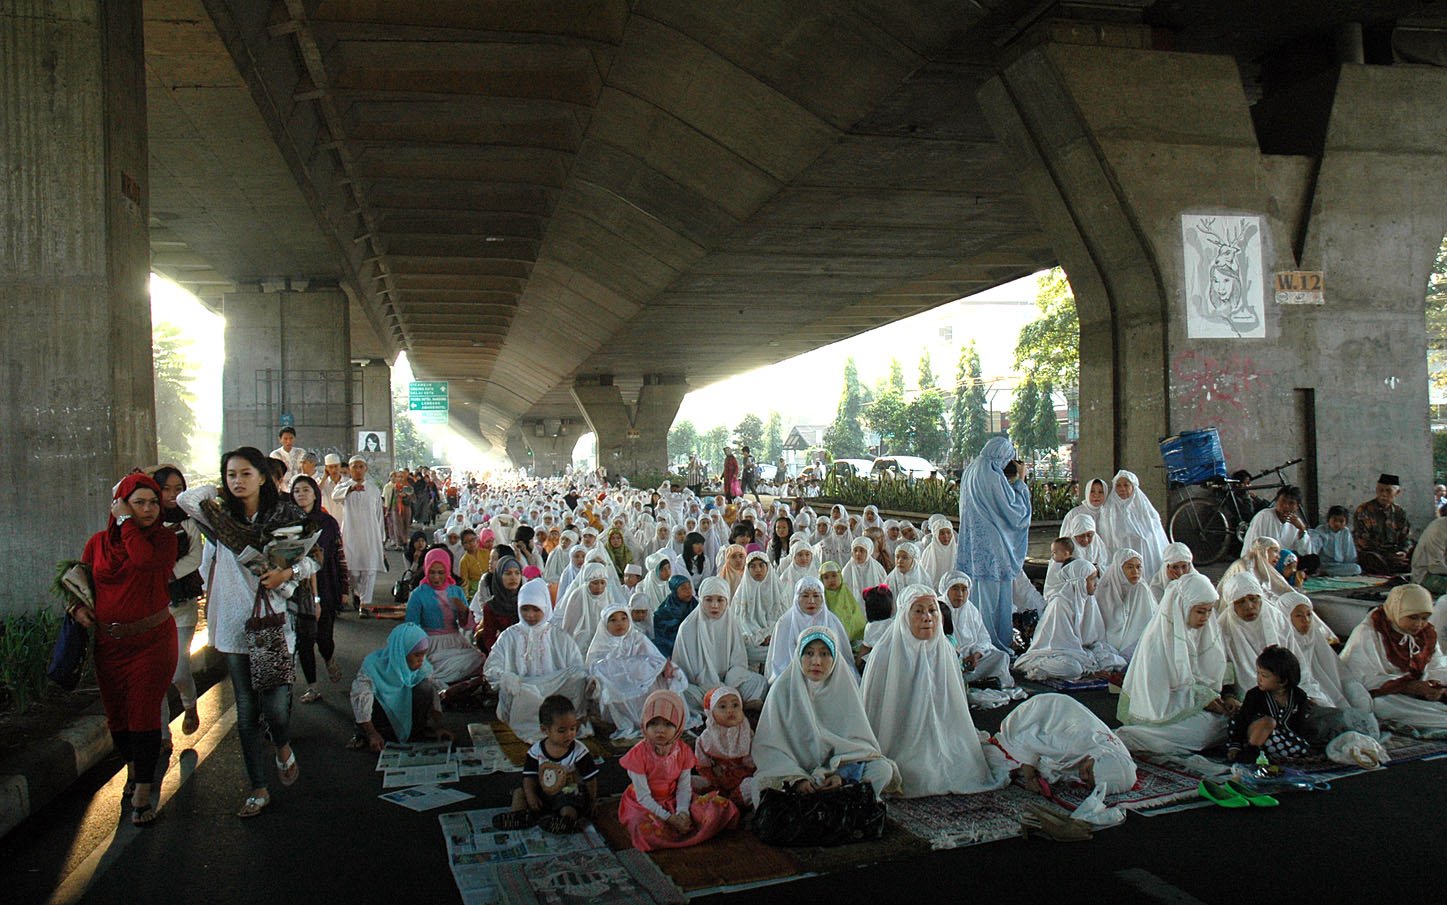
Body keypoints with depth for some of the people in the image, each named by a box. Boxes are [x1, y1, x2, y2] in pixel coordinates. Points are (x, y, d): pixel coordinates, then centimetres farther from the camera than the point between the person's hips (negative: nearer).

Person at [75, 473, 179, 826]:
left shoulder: (164, 538, -5)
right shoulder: (99, 542, 4)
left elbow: (144, 559, -27)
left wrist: (126, 522, -16)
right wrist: (78, 606, -3)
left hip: (152, 641, -4)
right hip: (108, 642, 4)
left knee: (144, 714, -6)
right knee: (115, 713, 15)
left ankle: (142, 794, 3)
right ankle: (133, 766, 41)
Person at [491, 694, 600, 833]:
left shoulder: (579, 751, -14)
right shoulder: (536, 750, -6)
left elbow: (590, 779, -7)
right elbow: (529, 776, -3)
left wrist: (592, 802, -6)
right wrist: (530, 795, -18)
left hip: (569, 794, -4)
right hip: (543, 794, 4)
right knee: (519, 793, -7)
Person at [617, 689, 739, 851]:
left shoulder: (683, 751, -6)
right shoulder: (638, 754, -18)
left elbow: (684, 787, -6)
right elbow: (643, 796, -17)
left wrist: (682, 812, -26)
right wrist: (669, 818, -24)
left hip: (675, 801, 3)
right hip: (645, 806, -3)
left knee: (721, 806, -15)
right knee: (645, 829, -40)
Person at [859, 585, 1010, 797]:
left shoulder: (946, 652, 5)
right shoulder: (885, 655, -9)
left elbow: (957, 709, 15)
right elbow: (873, 710, -4)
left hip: (941, 743, 4)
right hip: (902, 746, -4)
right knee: (924, 776, -27)